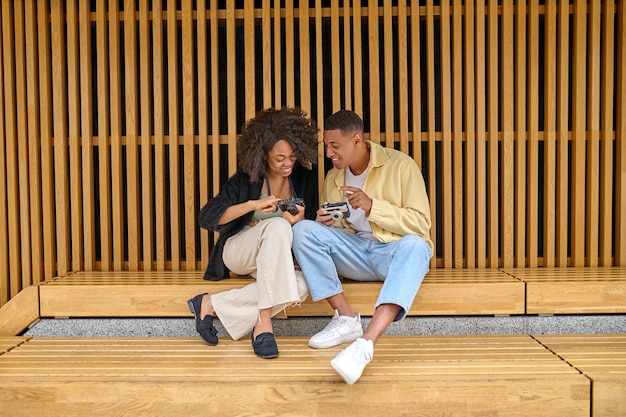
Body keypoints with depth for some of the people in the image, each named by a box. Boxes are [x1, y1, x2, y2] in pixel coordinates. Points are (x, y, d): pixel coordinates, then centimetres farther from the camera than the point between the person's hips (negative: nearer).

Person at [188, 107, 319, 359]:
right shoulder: (247, 179, -8)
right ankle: (263, 323, -37)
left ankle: (213, 305, -22)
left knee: (300, 286, -35)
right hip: (239, 251, -3)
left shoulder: (304, 178, 0)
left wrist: (300, 221, -22)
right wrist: (252, 204, -26)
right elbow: (206, 218, -14)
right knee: (277, 225, -37)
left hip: (277, 259, 3)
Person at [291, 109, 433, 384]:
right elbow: (330, 229, 16)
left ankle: (367, 342, -51)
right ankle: (346, 318, -20)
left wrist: (372, 206, -23)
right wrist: (328, 222, -9)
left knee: (414, 245, -39)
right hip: (355, 253, 4)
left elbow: (421, 224, -13)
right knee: (303, 229, -18)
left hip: (394, 251, -4)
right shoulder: (333, 178, 8)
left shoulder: (400, 165, -7)